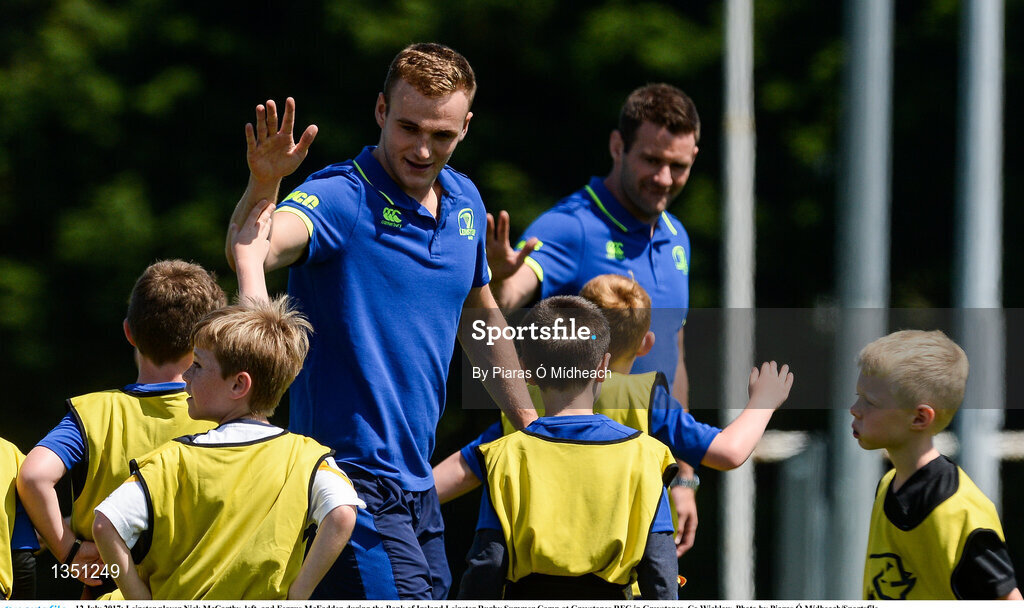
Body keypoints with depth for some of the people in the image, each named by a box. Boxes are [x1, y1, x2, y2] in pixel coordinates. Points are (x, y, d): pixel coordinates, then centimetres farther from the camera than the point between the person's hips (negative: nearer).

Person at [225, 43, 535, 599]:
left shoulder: (464, 203, 9)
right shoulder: (339, 199, -14)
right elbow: (247, 251, -34)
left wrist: (527, 422, 27)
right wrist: (263, 186, -54)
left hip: (417, 485, 8)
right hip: (354, 474, -8)